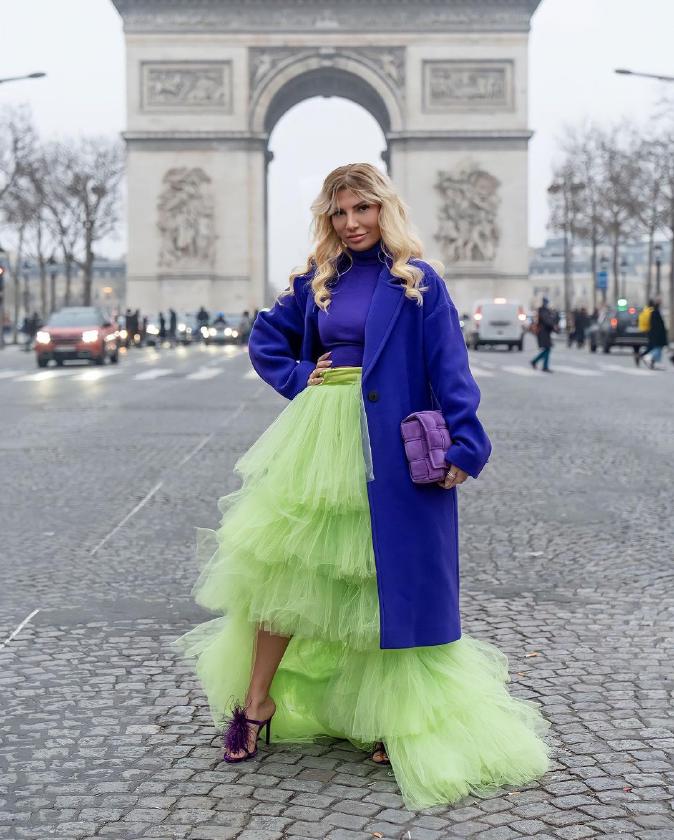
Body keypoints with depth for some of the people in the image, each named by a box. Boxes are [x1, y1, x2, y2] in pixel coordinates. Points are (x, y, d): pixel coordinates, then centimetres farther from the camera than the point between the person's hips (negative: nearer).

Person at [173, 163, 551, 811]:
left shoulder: (417, 281, -1)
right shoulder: (317, 281, 12)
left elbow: (449, 367, -7)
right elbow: (265, 338, 22)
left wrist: (462, 443, -16)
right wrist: (299, 378, 5)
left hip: (389, 447, -4)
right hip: (319, 439, 4)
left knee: (386, 574, 0)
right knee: (283, 562, 2)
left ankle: (390, 714, 12)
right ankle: (256, 701, 13)